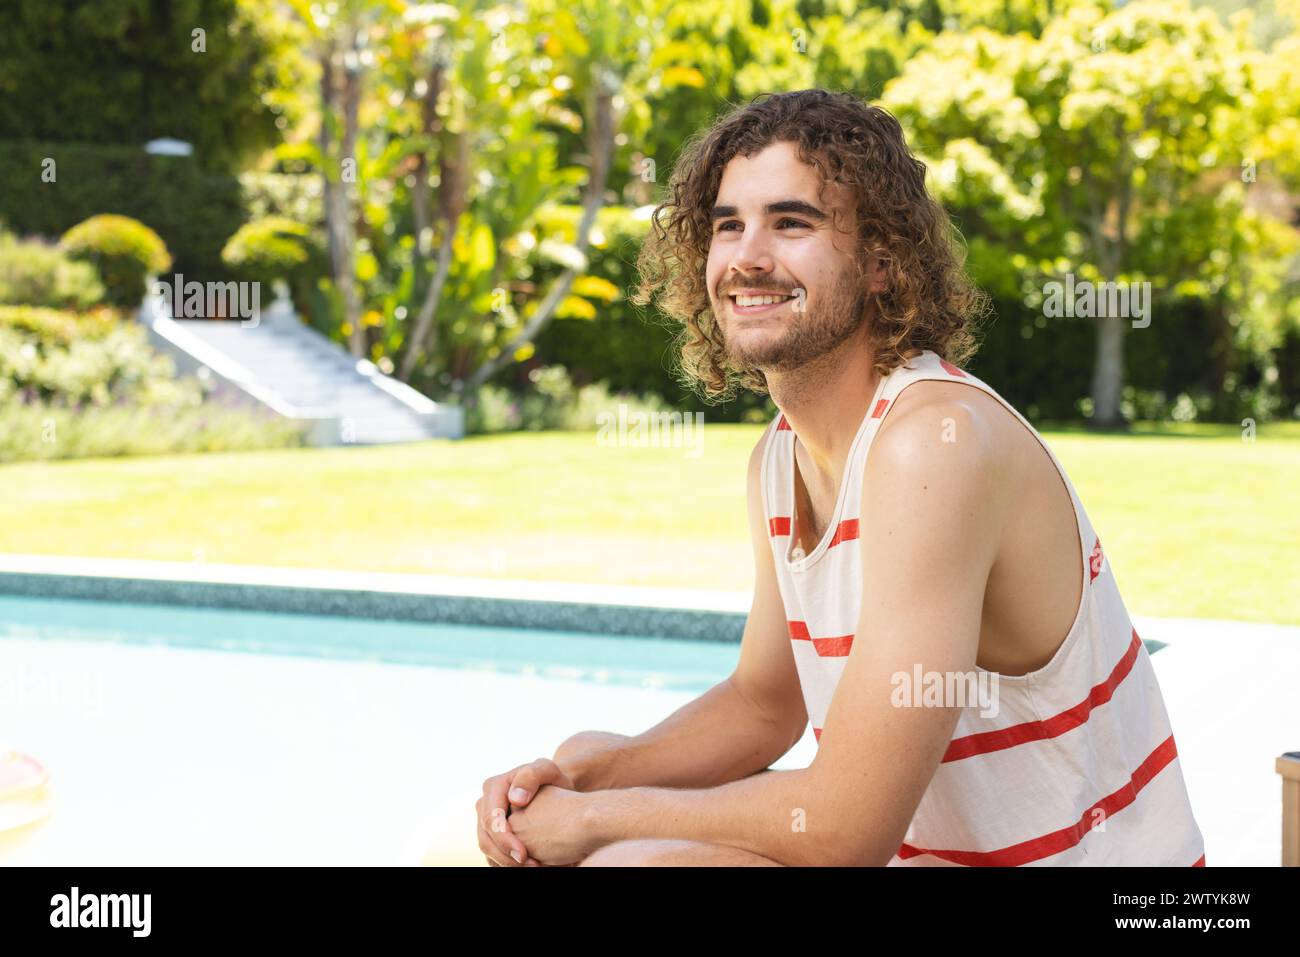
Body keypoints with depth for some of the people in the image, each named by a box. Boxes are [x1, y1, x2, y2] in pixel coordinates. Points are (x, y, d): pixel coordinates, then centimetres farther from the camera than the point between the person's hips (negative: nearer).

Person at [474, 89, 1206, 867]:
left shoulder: (937, 439, -25)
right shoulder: (780, 457, 3)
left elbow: (845, 828, -28)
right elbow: (763, 704, 14)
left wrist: (597, 818, -15)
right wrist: (578, 778, -3)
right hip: (922, 849, 8)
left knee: (629, 858, -23)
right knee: (588, 762, 11)